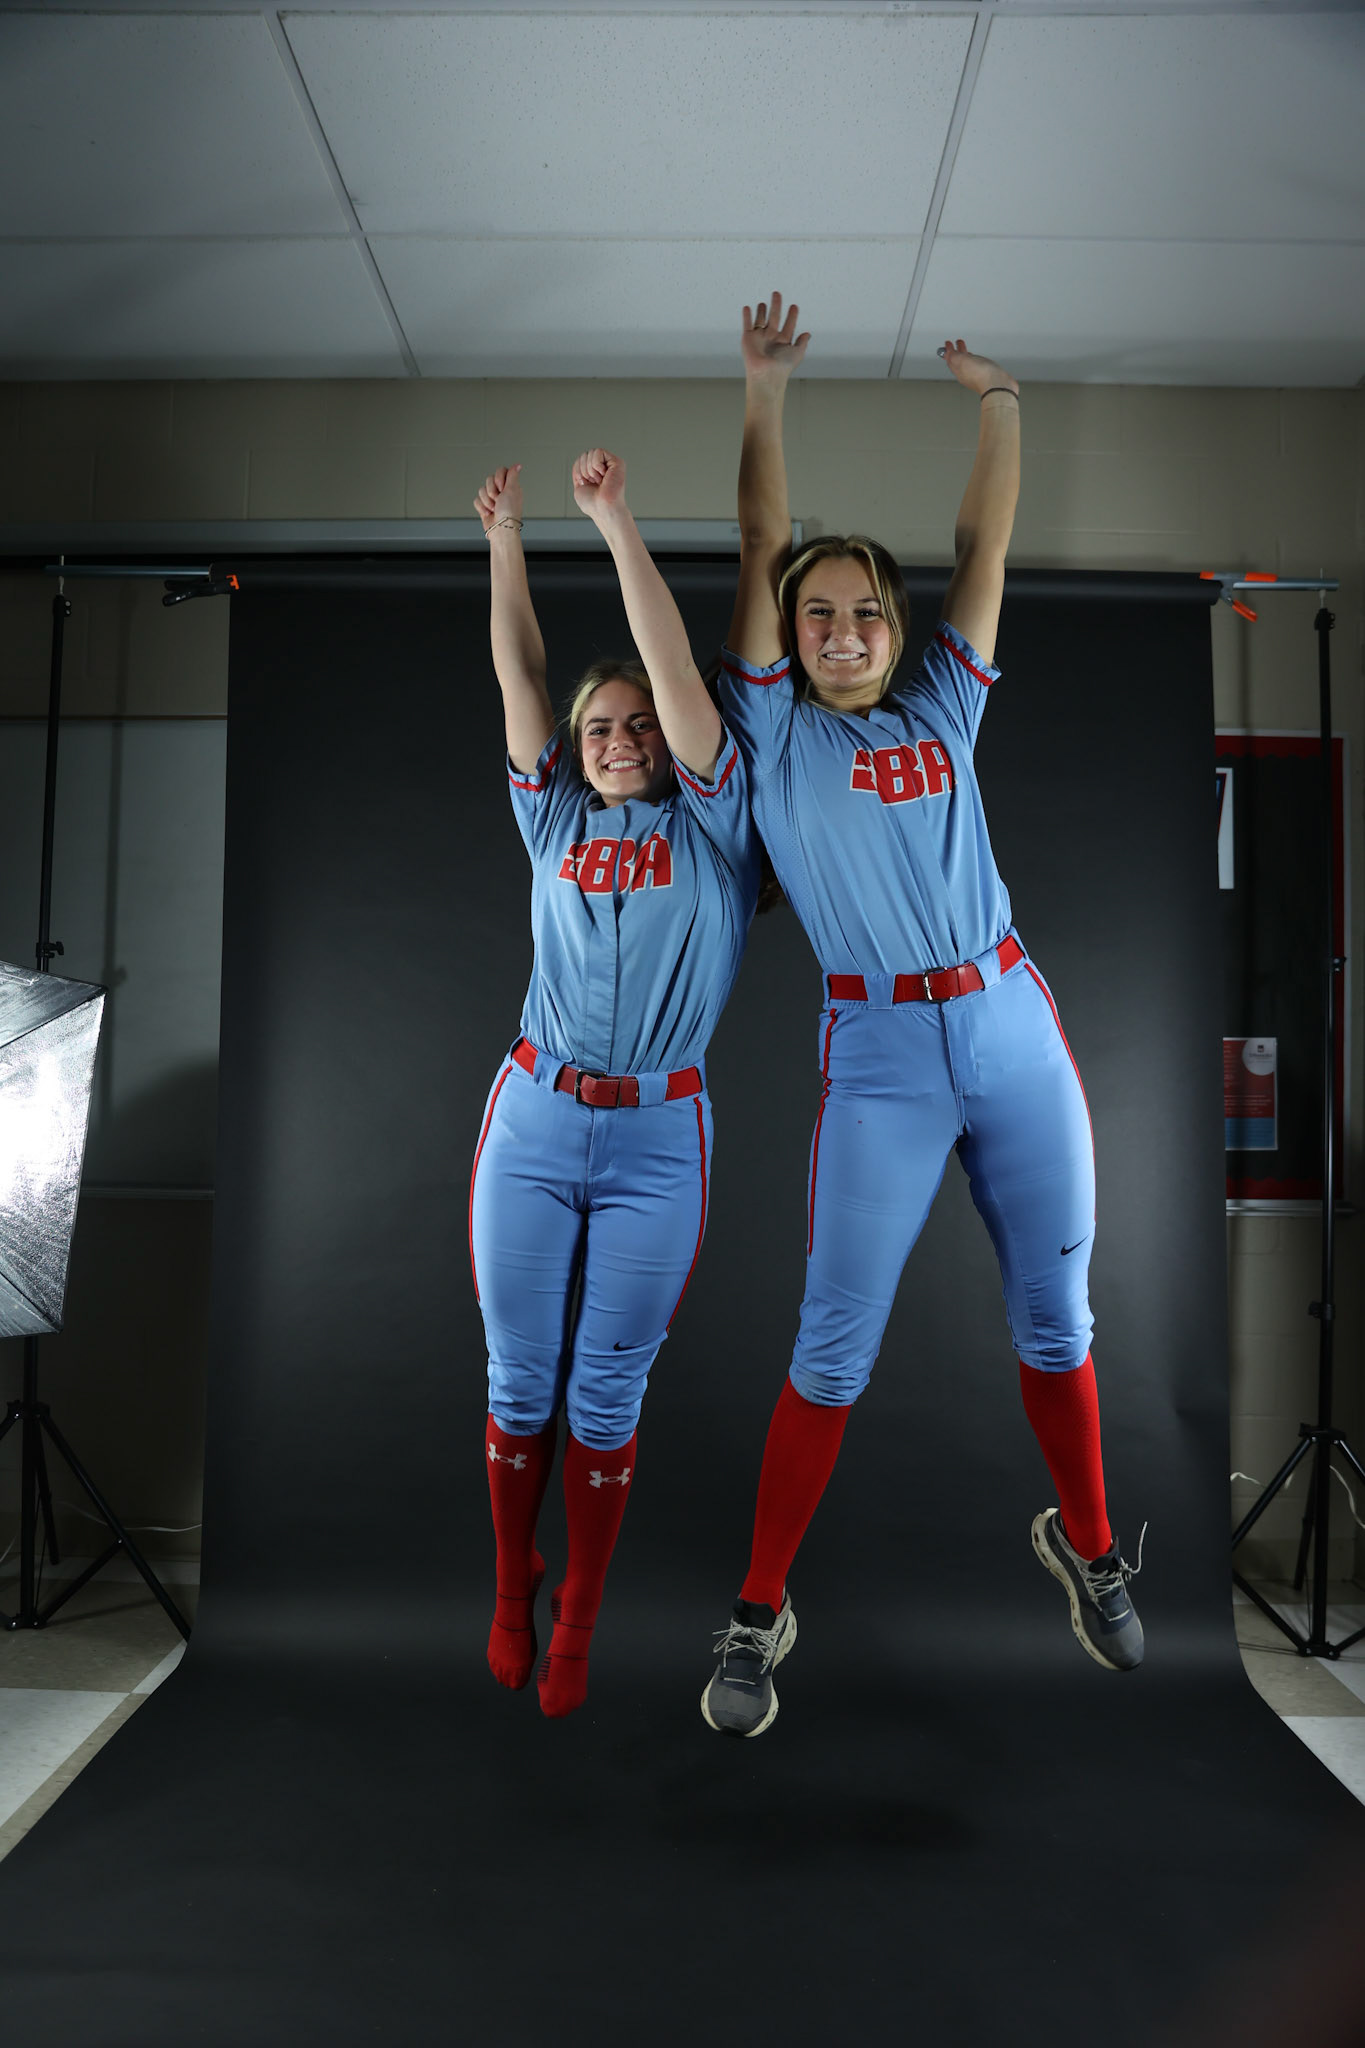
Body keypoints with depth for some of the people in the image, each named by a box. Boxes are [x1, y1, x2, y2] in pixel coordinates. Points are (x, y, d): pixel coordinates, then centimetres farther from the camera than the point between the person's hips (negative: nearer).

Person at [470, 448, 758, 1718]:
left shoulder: (708, 823, 5)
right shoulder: (556, 823, 13)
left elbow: (674, 668, -4)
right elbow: (518, 676, 9)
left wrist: (615, 523, -5)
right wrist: (504, 535, 6)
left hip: (657, 1136, -2)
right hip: (533, 1119, 2)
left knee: (606, 1395, 5)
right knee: (519, 1382, 8)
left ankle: (577, 1625, 21)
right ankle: (510, 1592, 28)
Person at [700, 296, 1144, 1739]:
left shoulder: (941, 712, 14)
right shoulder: (774, 732, 6)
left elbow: (986, 543, 13)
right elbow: (761, 549, 3)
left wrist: (998, 399, 12)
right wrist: (765, 391, 6)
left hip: (1015, 1029, 4)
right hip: (881, 1055, -3)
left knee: (1053, 1316, 13)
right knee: (834, 1349, -1)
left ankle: (1088, 1547, 35)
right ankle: (758, 1612, 14)